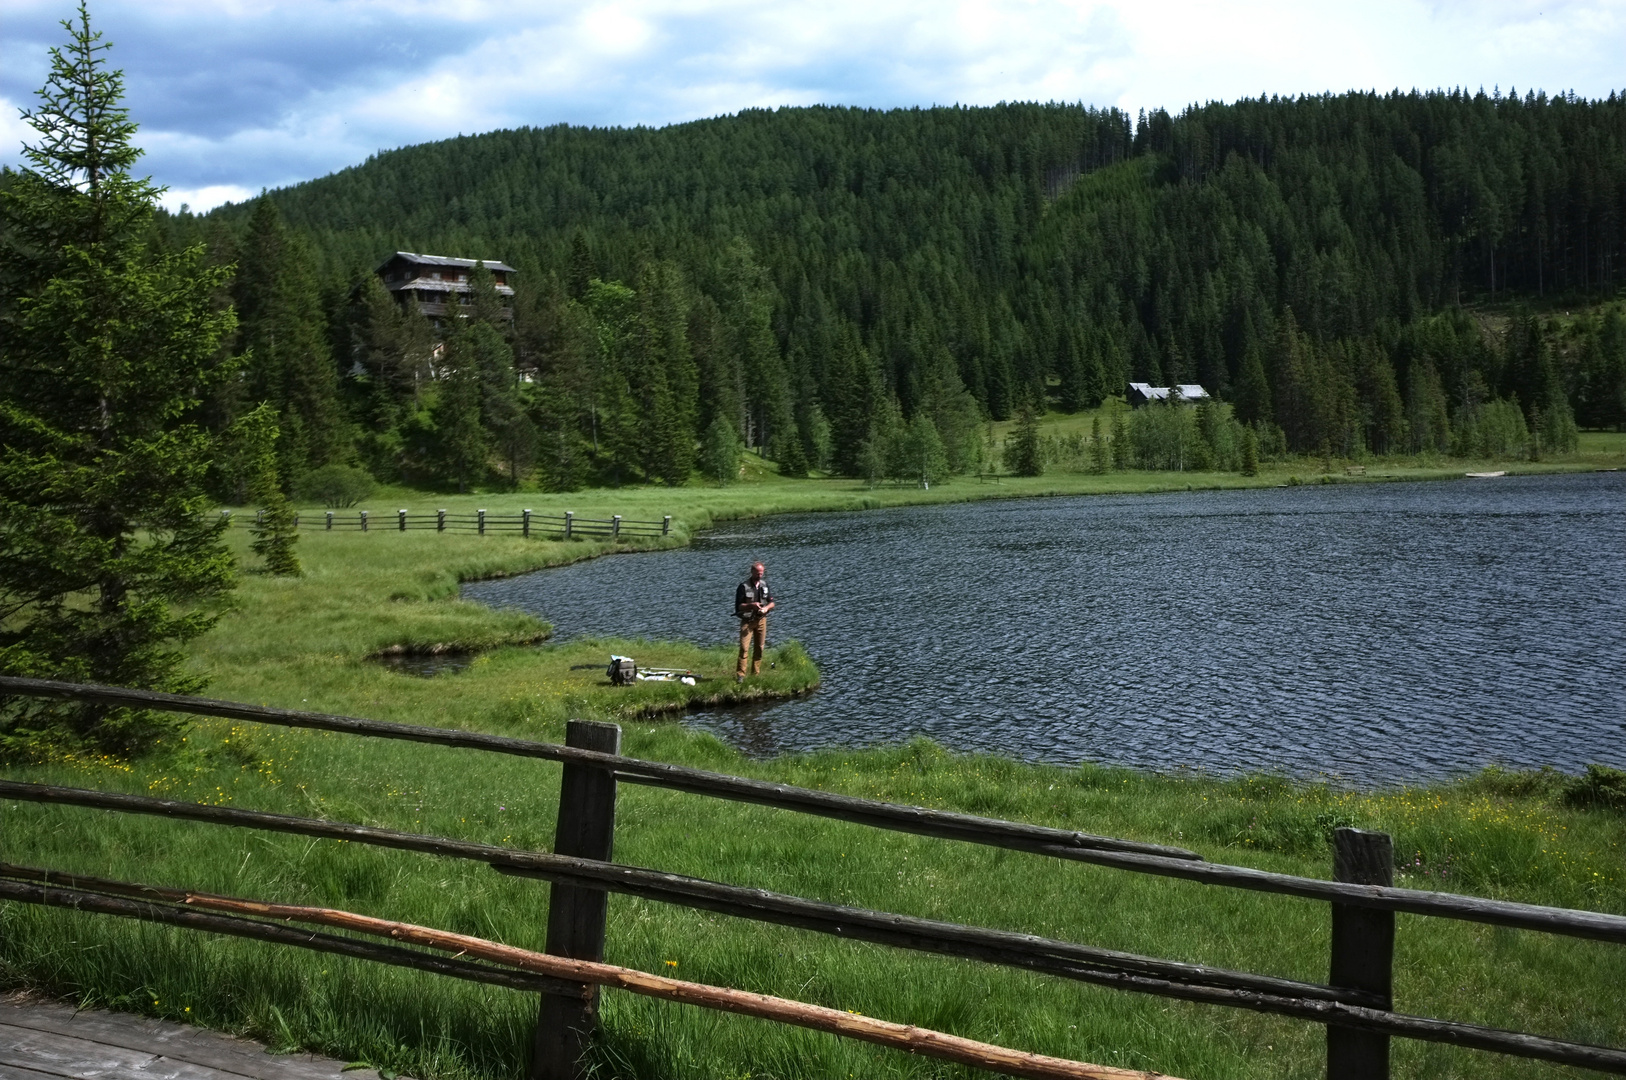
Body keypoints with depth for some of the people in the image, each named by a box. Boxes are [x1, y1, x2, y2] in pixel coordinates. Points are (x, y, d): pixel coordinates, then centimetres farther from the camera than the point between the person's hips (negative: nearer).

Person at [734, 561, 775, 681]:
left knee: (759, 648, 7)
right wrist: (751, 605, -23)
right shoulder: (744, 586, -9)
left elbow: (771, 603, 12)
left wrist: (766, 608, -10)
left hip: (761, 620, 5)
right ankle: (740, 675, -14)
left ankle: (756, 674, 15)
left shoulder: (764, 585, 8)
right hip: (747, 621, -5)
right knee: (744, 648, -13)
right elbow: (738, 606, -8)